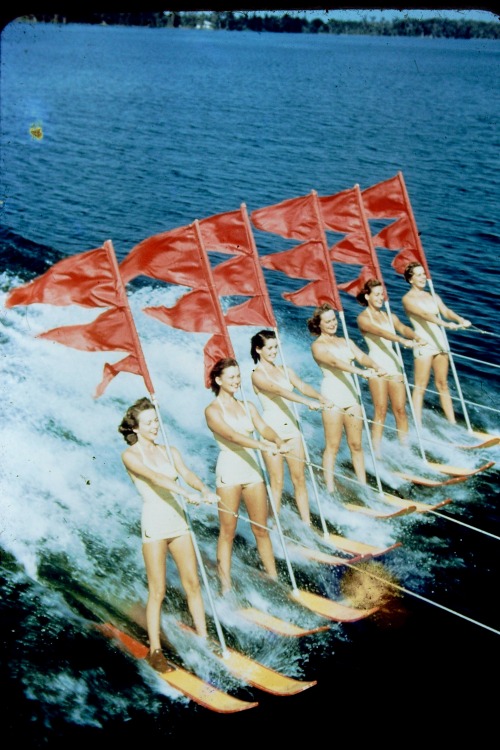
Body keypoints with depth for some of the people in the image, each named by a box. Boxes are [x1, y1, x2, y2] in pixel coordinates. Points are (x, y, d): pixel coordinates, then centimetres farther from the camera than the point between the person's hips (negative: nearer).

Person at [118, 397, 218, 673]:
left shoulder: (170, 452, 11)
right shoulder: (130, 455, -5)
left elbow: (187, 473, -7)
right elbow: (153, 477, -22)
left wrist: (204, 489, -29)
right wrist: (185, 493, -36)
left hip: (178, 520, 5)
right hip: (154, 523, -5)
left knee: (193, 583, 9)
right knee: (157, 592, -1)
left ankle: (203, 636, 20)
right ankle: (155, 651, 8)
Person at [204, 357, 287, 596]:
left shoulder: (248, 407, 12)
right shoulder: (213, 410, -5)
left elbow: (263, 428, -3)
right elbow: (231, 435, -20)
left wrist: (277, 440, -26)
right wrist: (262, 445, -33)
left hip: (252, 468, 5)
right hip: (229, 470, -5)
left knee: (261, 529, 10)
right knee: (228, 532, 0)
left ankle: (274, 577, 18)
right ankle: (226, 585, 7)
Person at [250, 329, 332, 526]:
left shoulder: (285, 370, 11)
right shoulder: (257, 375, -8)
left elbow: (302, 386, -5)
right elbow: (278, 391, -24)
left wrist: (320, 397, -26)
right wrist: (307, 402, -36)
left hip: (291, 427, 6)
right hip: (272, 430, -6)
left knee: (299, 479, 7)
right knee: (277, 482, -1)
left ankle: (307, 523, 13)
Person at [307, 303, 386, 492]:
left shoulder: (345, 342, 16)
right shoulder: (318, 345, -3)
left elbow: (361, 356, -1)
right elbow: (335, 362, -20)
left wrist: (376, 367, -22)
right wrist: (361, 372, -34)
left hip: (351, 394, 6)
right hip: (332, 396, -6)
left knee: (356, 444, 9)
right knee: (332, 446, -3)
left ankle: (363, 485, 15)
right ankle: (330, 489, 2)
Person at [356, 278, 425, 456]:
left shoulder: (390, 317, 16)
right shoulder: (363, 318, -2)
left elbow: (403, 328, -4)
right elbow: (380, 332, -20)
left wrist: (417, 337, -26)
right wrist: (403, 341, -34)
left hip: (394, 364, 6)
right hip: (377, 365, -5)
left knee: (400, 409, 4)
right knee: (380, 411, -7)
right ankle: (377, 453, -3)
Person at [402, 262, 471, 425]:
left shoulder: (433, 297, 16)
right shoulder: (408, 298, -3)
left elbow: (446, 311, 0)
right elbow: (424, 314, -19)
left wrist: (461, 320, -20)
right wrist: (445, 324, -32)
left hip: (440, 341, 6)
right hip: (423, 343, -6)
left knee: (442, 384, 10)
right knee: (420, 386, -6)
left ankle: (452, 423, 12)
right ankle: (418, 426, -5)